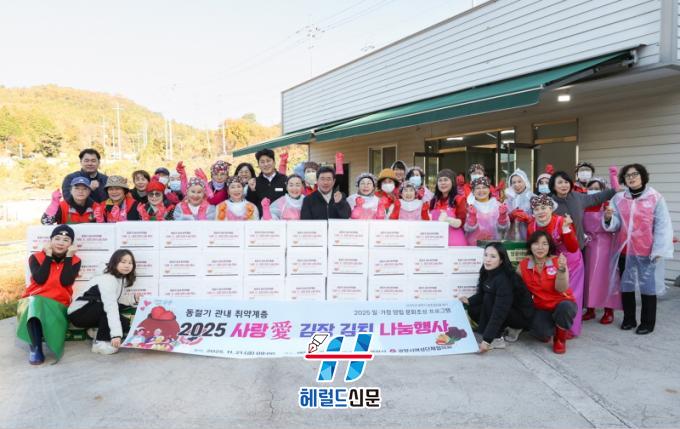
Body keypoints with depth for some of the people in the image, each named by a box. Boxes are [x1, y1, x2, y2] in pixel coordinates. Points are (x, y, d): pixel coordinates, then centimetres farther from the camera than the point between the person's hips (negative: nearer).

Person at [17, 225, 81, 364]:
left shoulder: (74, 260, 5)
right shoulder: (36, 257, 4)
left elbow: (66, 282, -13)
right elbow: (40, 280, -13)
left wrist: (68, 257, -10)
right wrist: (48, 256, -8)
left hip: (58, 304, 0)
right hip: (33, 300, 1)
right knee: (35, 304, -36)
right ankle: (36, 348, -37)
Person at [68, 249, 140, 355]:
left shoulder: (122, 279, 2)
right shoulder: (107, 280, -27)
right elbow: (110, 306, -37)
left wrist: (134, 298, -15)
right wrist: (116, 334, -45)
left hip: (92, 312, 8)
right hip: (78, 313, -8)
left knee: (125, 323, -8)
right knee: (108, 306, -33)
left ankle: (97, 331, 10)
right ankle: (100, 342, -21)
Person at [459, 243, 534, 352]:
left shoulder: (504, 280, -31)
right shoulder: (487, 273, -7)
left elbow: (499, 313, -35)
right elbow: (481, 294, 10)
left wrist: (487, 340, -36)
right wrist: (469, 301, -10)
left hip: (522, 316, -8)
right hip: (506, 310, 8)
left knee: (489, 299, -26)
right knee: (473, 310, -3)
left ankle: (497, 339, -15)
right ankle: (510, 329, 10)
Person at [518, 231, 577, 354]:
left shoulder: (558, 261, -12)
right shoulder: (523, 265, -7)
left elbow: (561, 289, -22)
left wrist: (562, 269, -37)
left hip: (562, 303, -1)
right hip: (540, 308, 1)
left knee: (564, 307, -37)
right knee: (542, 333, -28)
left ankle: (560, 339, -5)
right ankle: (549, 330, 15)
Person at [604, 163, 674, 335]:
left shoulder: (655, 198, -4)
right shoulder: (618, 198, 5)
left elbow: (663, 226, -6)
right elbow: (616, 225, 1)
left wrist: (658, 250, -11)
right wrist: (608, 218, -22)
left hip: (647, 252, -3)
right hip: (624, 250, 4)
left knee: (648, 287, 5)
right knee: (626, 286, 13)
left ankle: (647, 323, 18)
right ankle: (629, 319, 27)